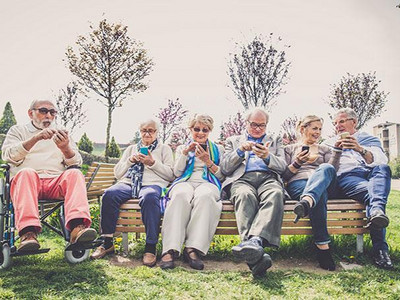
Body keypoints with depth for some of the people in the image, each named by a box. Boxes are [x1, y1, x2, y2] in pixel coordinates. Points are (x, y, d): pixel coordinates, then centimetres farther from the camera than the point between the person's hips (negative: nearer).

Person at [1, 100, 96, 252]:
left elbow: (76, 162, 13)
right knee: (27, 173, -35)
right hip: (26, 181, -1)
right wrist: (36, 138, -15)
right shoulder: (18, 130, 21)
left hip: (56, 182, 2)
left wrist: (65, 148, -10)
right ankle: (28, 232, -47)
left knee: (75, 173, -29)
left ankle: (77, 226, -48)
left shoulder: (61, 133, 26)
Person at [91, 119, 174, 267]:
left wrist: (153, 163, -5)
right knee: (109, 194, -30)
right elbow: (117, 173, 22)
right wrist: (130, 160, 5)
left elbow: (171, 175, 8)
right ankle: (107, 243, -21)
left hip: (152, 184, -3)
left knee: (149, 197, -40)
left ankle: (150, 247, -35)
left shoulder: (164, 148, 21)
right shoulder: (131, 148, 30)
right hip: (128, 183, 3)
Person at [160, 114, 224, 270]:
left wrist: (208, 161, -2)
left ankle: (192, 249, -45)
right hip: (185, 182, 0)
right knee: (181, 195, -40)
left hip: (208, 183, 0)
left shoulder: (217, 149, 26)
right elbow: (177, 172, 12)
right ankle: (170, 250, -47)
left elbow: (222, 175, 14)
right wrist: (186, 152, -1)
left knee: (205, 195, -41)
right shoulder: (182, 148, 28)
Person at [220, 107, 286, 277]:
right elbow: (224, 169, 16)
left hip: (269, 178, 1)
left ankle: (255, 240, -58)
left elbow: (283, 166, 15)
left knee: (276, 194, -37)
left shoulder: (275, 141, 31)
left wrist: (267, 157, -7)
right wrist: (240, 151, -1)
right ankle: (255, 256, -56)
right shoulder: (233, 141, 29)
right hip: (242, 179, -1)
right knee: (245, 195, -39)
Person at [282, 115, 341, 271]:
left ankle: (306, 202, -67)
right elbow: (284, 176, 14)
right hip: (297, 183, -1)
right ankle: (323, 246, -51)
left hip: (323, 184, 2)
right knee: (319, 195, -41)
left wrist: (338, 150, 3)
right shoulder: (290, 149, 25)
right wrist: (297, 163, -3)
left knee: (326, 169, -38)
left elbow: (333, 169, 13)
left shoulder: (324, 149, 32)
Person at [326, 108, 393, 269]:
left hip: (371, 175, 2)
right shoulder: (330, 143, 32)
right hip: (345, 178, -1)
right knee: (371, 192, -36)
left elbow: (380, 160, 3)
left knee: (382, 169, -35)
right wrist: (334, 149, -2)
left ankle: (377, 210, -57)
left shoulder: (369, 139, 27)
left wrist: (361, 150, -17)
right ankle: (380, 249, -47)